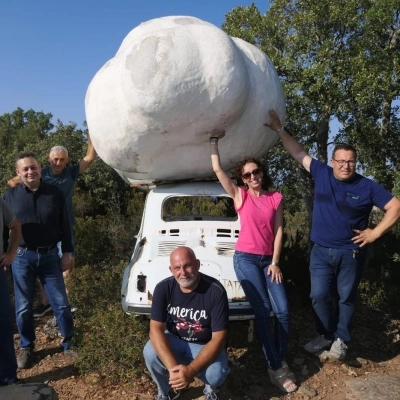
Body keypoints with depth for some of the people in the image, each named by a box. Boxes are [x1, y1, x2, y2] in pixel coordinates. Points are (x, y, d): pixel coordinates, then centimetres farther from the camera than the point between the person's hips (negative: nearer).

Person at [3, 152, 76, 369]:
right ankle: (26, 347, 29)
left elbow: (64, 226, 3)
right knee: (23, 307, 10)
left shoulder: (55, 193, 0)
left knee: (61, 303, 6)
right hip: (22, 257, 0)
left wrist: (67, 252, 1)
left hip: (50, 256, 0)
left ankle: (68, 344, 24)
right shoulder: (10, 195, -1)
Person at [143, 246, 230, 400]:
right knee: (150, 353, -28)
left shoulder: (215, 291, -25)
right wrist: (172, 368, -36)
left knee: (216, 375, -31)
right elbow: (156, 329, -21)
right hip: (174, 340, 2)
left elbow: (218, 338, -24)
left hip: (205, 345, -2)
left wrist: (191, 370, -37)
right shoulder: (163, 288, -18)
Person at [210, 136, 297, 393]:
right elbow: (217, 169, -8)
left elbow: (278, 231, 2)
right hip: (246, 258, -3)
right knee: (263, 311, -7)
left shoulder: (276, 198, 5)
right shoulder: (240, 195, 0)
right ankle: (276, 369, 4)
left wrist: (275, 262, -2)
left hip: (269, 259, 3)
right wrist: (215, 142, -8)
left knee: (283, 311, -3)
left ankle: (282, 361, 17)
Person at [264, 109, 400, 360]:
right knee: (319, 296, 6)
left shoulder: (367, 186, -5)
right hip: (321, 251, 2)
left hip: (351, 253, -2)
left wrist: (375, 233, -9)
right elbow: (299, 153, 6)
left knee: (346, 298, 11)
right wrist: (280, 130, 5)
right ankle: (326, 335, 27)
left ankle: (341, 340, 27)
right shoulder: (322, 174, 1)